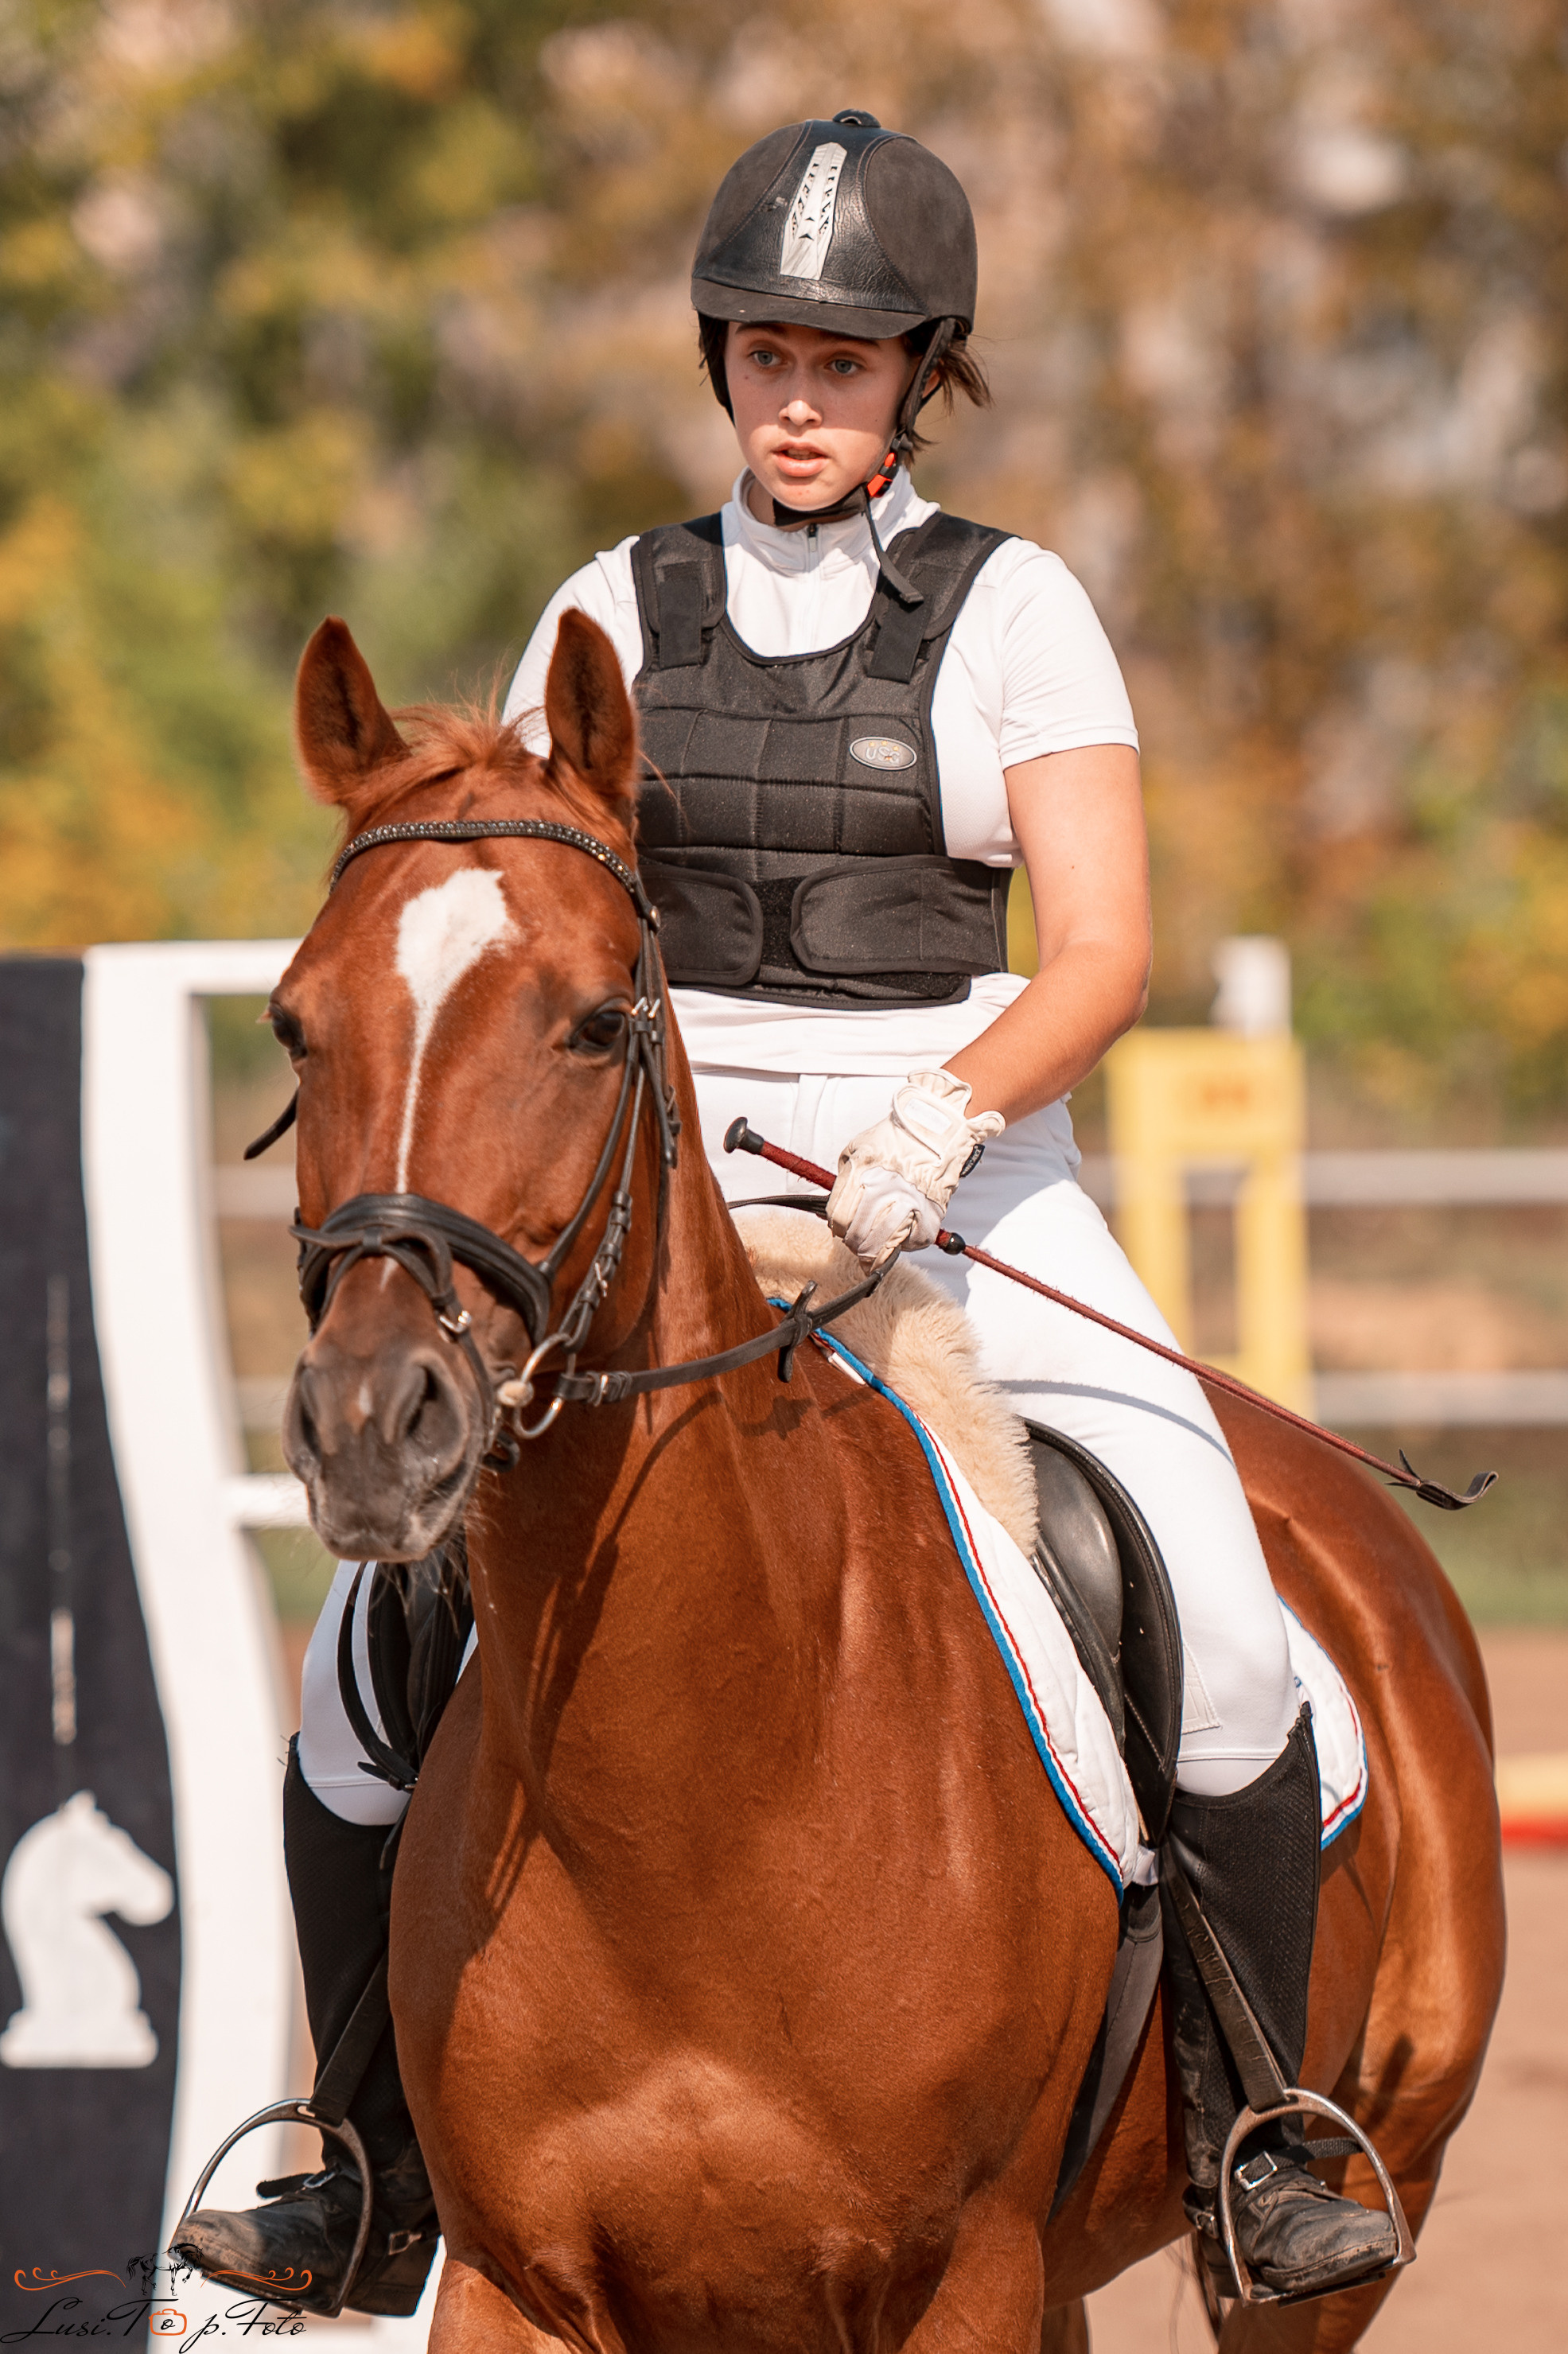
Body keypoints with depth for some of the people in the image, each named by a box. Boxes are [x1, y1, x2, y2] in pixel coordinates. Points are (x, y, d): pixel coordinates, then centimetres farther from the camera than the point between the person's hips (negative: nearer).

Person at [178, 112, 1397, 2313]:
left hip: (961, 1170, -2)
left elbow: (1103, 954, -7)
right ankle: (381, 2176, 7)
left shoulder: (1016, 610, 0)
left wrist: (948, 1113, -25)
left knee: (1221, 1621, -24)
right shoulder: (618, 612, 9)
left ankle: (1256, 2138, -8)